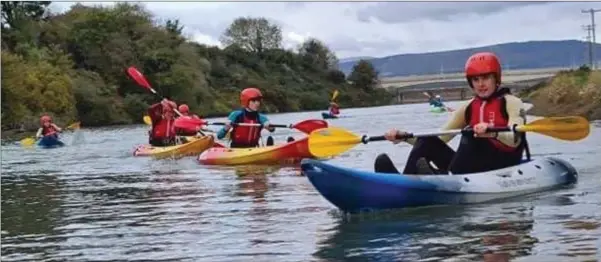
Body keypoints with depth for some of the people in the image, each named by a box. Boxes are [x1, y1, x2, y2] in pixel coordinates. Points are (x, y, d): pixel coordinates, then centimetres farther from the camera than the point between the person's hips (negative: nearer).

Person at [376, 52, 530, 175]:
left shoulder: (511, 103, -1)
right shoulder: (469, 109, 14)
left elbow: (514, 141, -19)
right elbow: (438, 139, 9)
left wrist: (493, 133, -41)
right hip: (473, 169, 5)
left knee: (471, 135, -29)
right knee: (428, 141, -10)